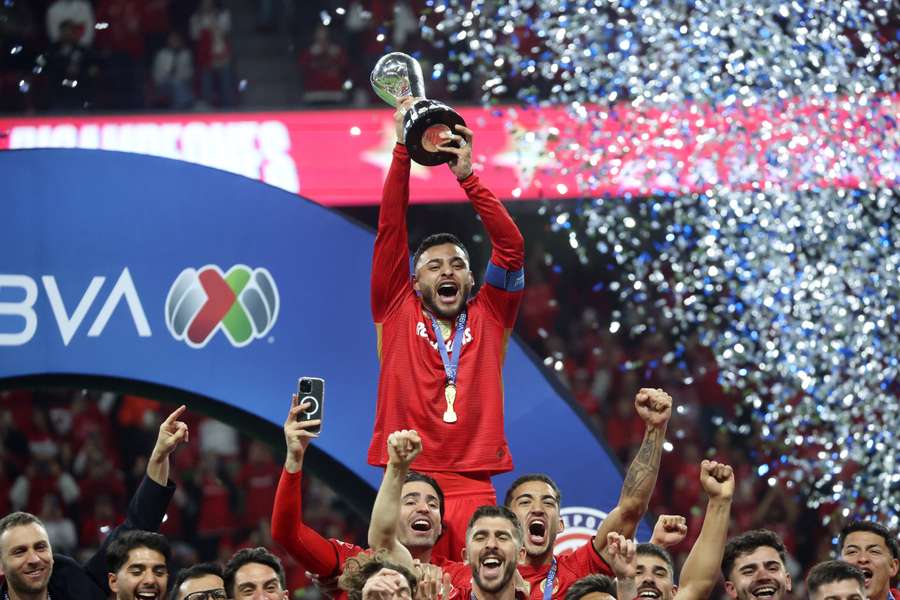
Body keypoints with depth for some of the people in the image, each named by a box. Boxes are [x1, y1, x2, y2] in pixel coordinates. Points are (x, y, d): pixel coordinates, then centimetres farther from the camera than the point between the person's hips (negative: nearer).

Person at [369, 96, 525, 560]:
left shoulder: (488, 317, 14)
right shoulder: (398, 313, 12)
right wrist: (403, 149, 2)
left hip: (474, 488, 1)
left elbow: (511, 246, 5)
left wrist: (467, 177, -2)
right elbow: (390, 231, 7)